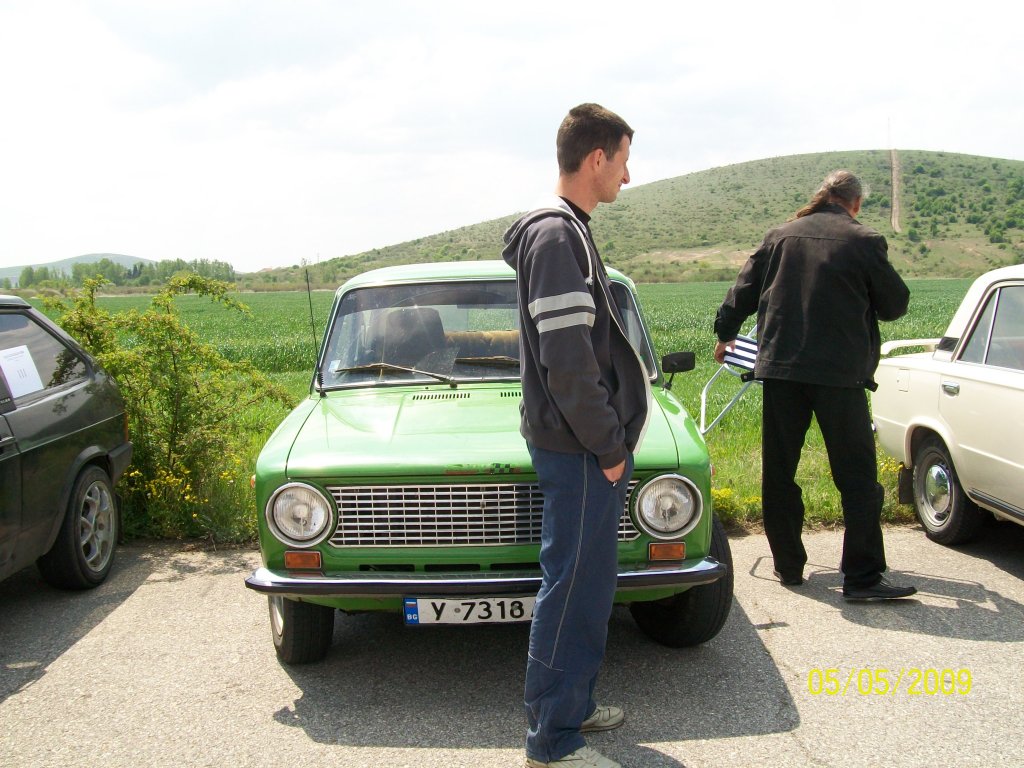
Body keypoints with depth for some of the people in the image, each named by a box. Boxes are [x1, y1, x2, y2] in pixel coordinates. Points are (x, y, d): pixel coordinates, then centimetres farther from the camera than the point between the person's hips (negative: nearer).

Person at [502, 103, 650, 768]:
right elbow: (567, 362, -23)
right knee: (574, 588, -2)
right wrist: (608, 447, -16)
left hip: (588, 442, 10)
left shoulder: (566, 229, 16)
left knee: (584, 582, 18)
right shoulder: (557, 237, -17)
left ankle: (571, 705, 32)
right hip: (579, 448, -10)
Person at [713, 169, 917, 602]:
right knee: (857, 477, 2)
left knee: (778, 473, 12)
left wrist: (724, 335, 31)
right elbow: (895, 304, 5)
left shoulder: (780, 237, 9)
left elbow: (743, 290, 15)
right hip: (840, 372, -4)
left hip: (780, 368, 4)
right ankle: (862, 577, 1)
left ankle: (788, 566, 19)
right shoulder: (863, 242, -2)